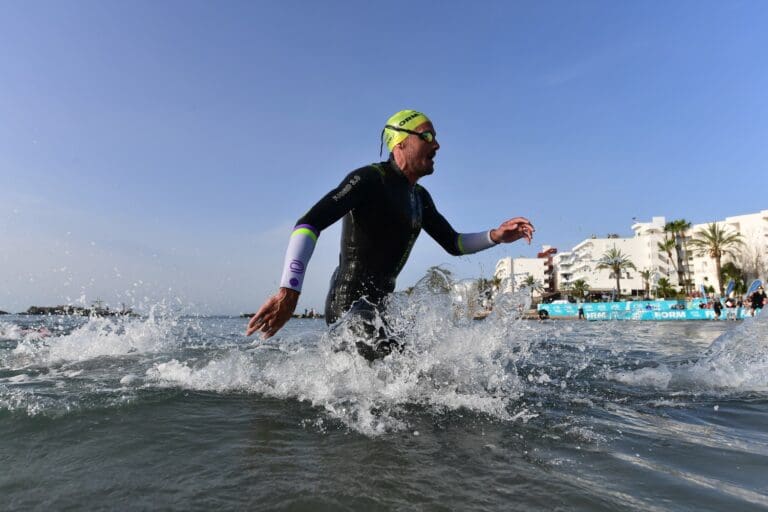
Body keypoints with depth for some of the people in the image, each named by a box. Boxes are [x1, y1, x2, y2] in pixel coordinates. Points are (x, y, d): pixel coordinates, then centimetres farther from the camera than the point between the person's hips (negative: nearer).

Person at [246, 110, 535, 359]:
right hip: (350, 305, -9)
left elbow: (453, 243, 23)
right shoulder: (369, 179, -14)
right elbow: (309, 224, -25)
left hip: (381, 306, 9)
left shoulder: (419, 197, 15)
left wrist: (496, 236, 5)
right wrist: (288, 291, -38)